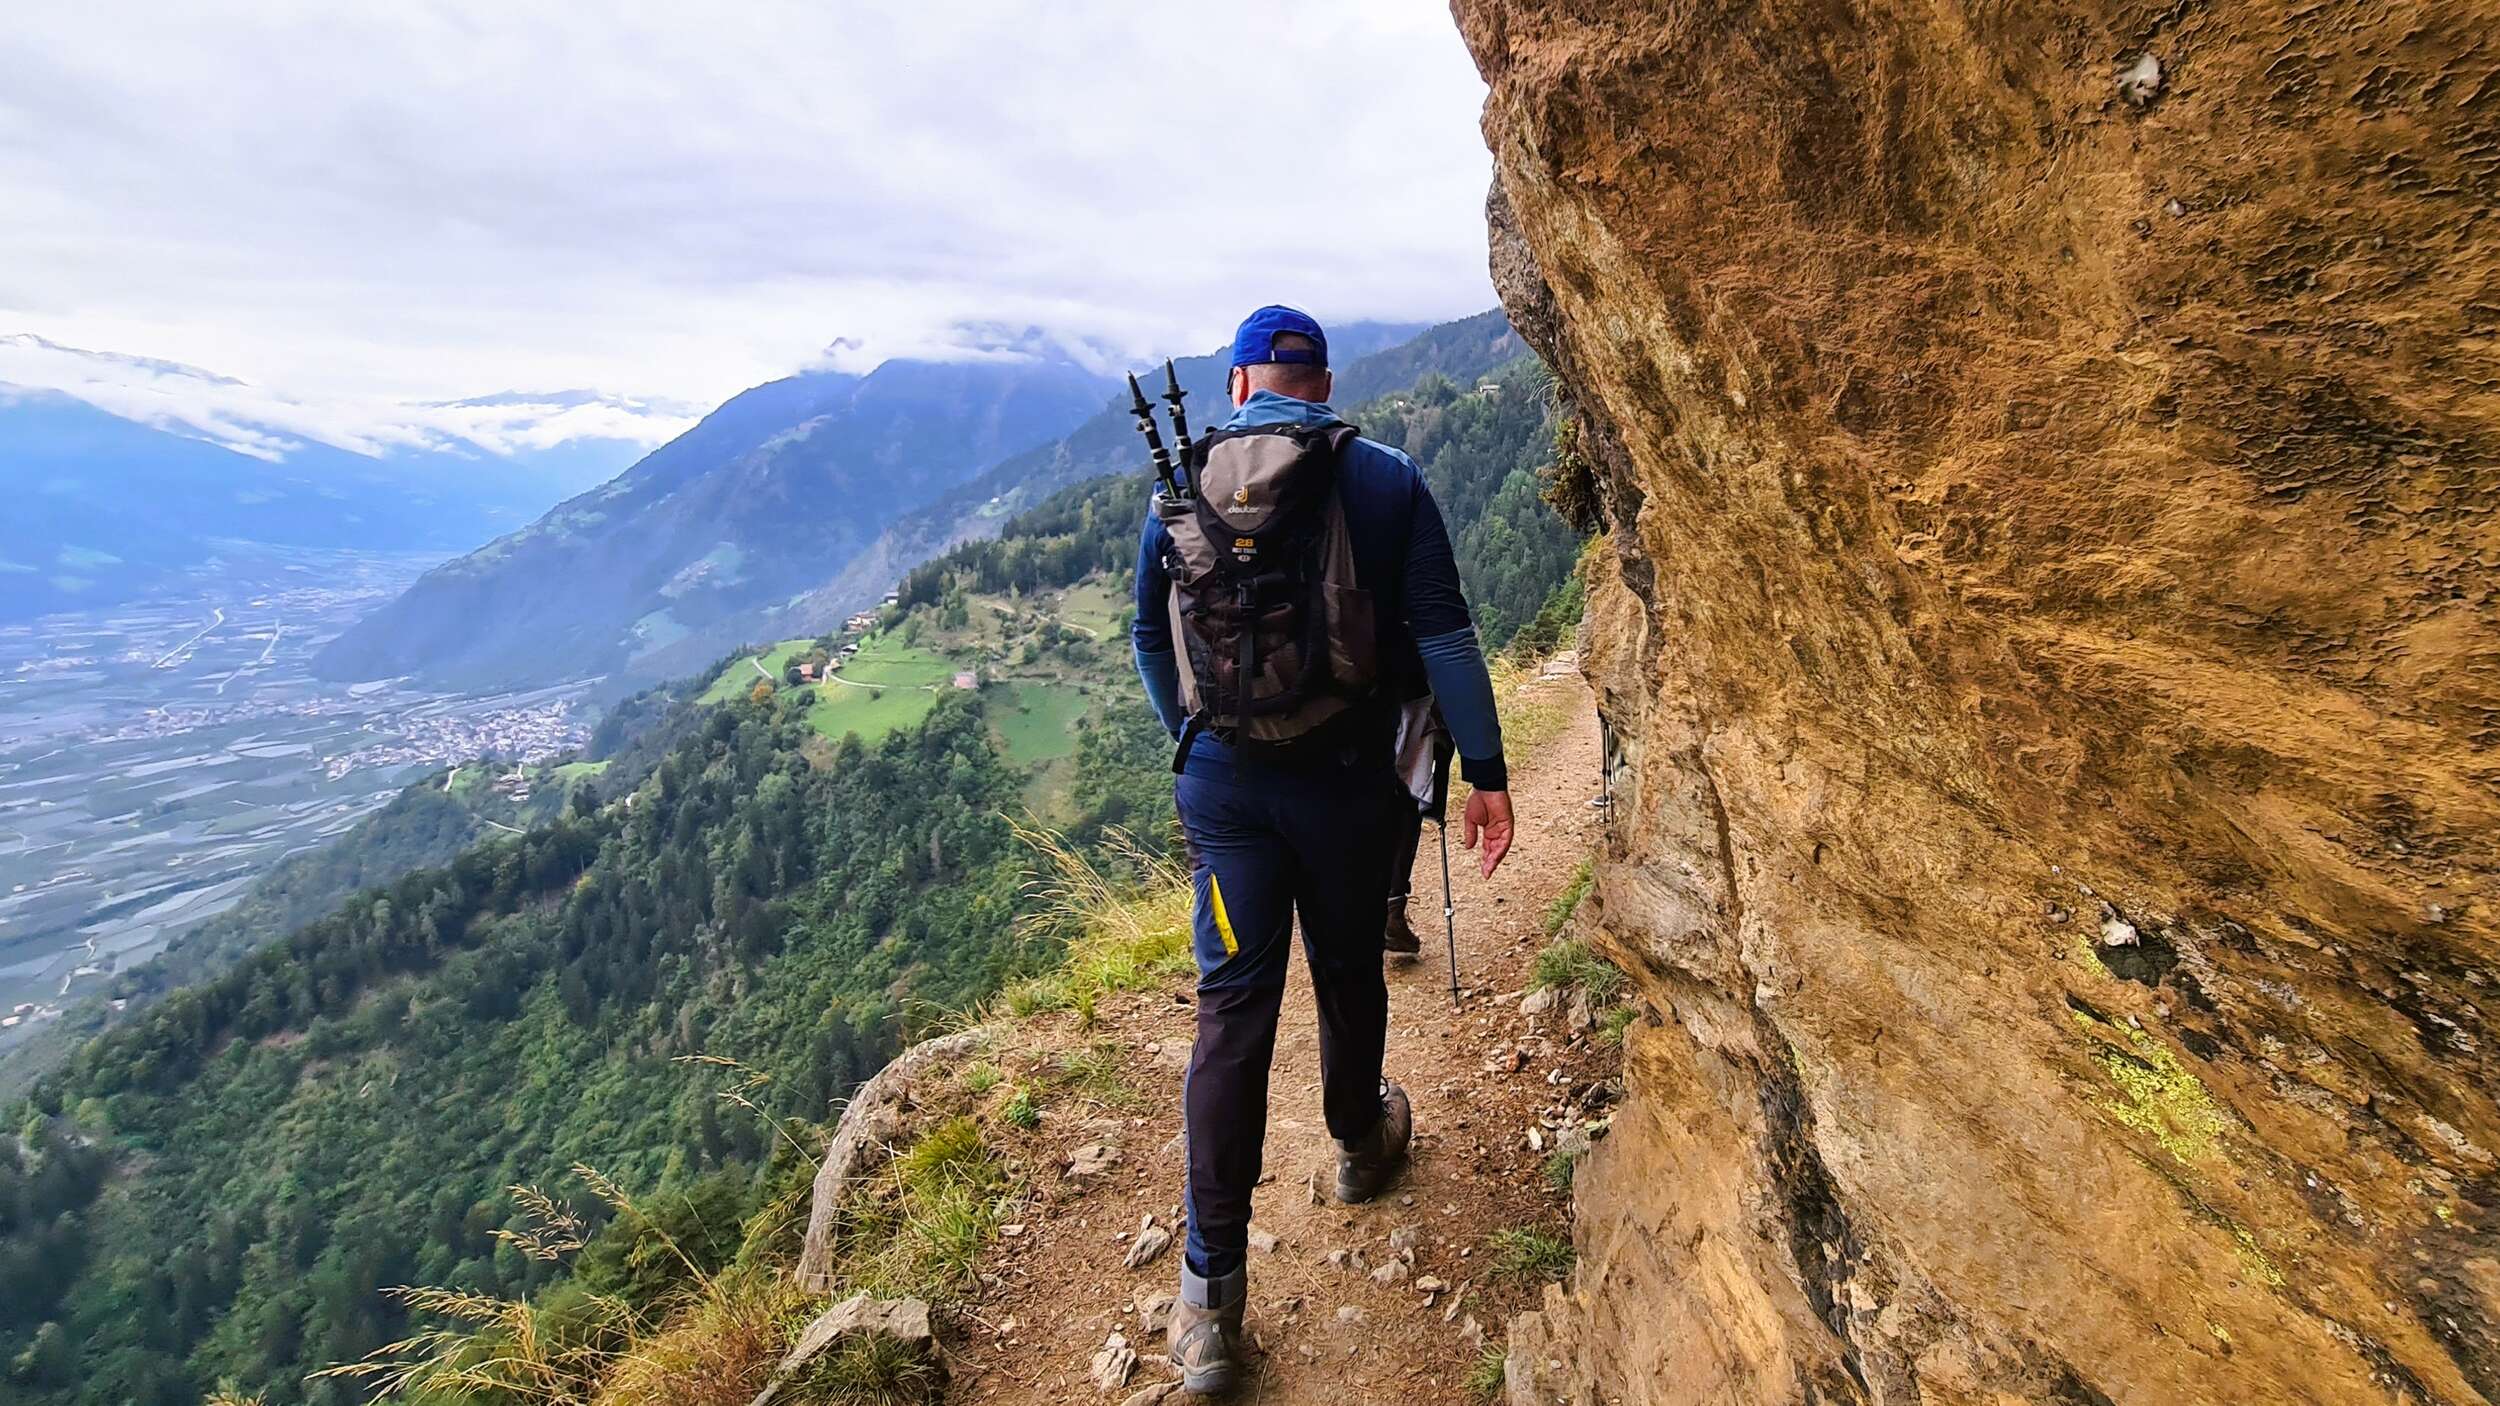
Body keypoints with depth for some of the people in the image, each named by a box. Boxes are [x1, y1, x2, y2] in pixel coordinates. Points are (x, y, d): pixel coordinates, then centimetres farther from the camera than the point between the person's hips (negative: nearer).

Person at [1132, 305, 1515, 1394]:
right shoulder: (1389, 482, -1)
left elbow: (1150, 638, 11)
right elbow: (1442, 635, -6)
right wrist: (1485, 771, -1)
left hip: (1222, 783, 1)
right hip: (1349, 781, 0)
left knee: (1233, 1006, 6)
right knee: (1349, 973, 20)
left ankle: (1212, 1288, 12)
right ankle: (1361, 1145, 47)